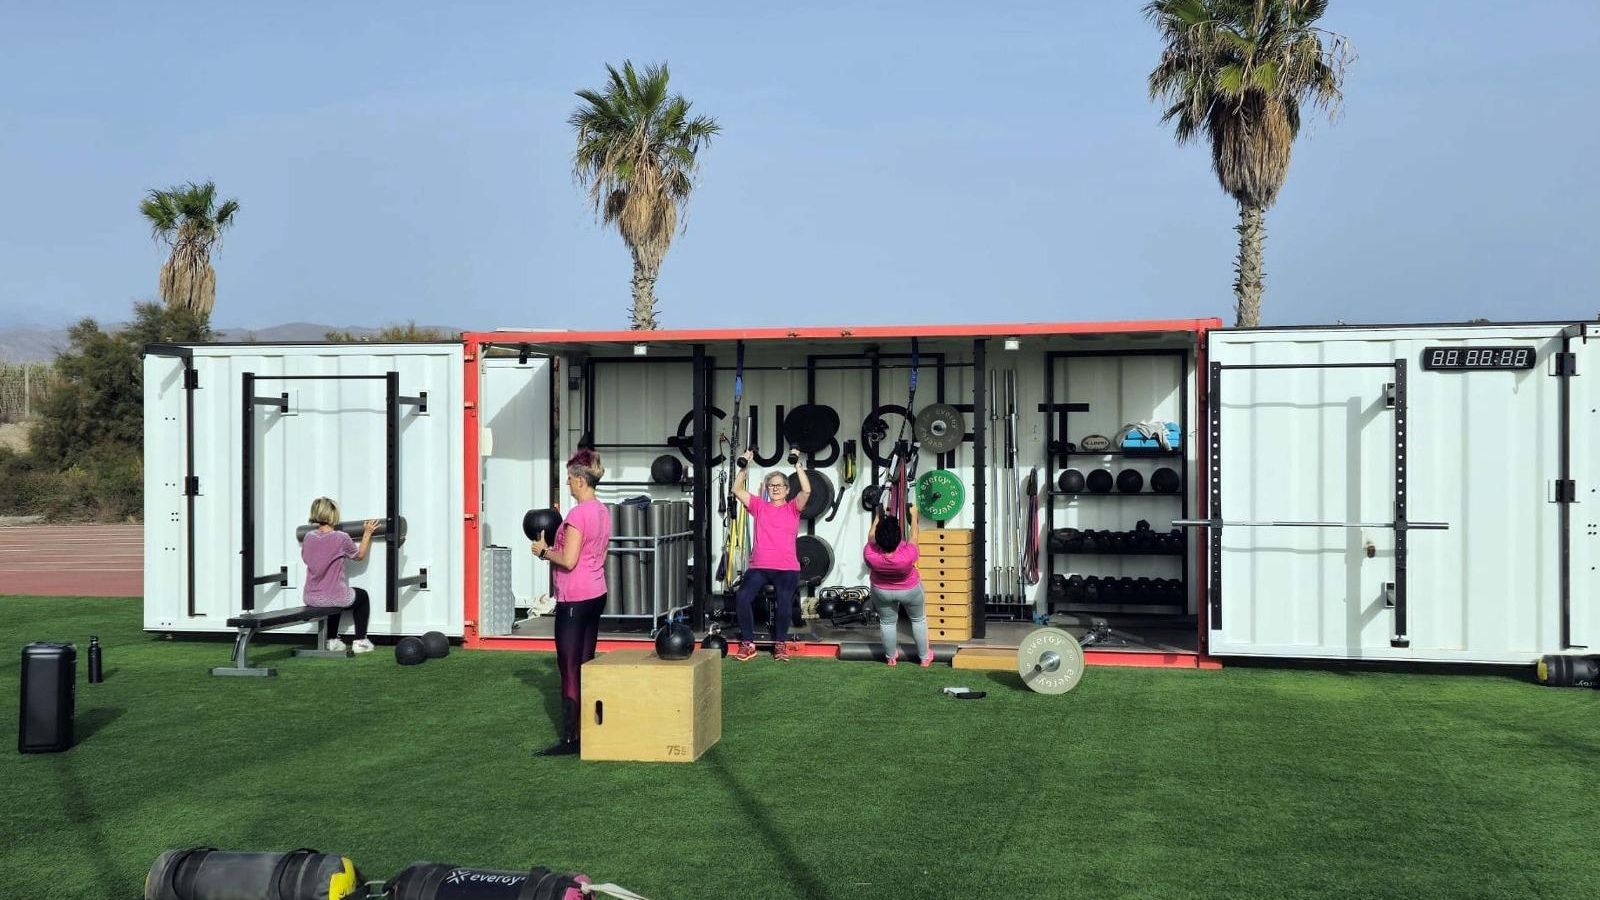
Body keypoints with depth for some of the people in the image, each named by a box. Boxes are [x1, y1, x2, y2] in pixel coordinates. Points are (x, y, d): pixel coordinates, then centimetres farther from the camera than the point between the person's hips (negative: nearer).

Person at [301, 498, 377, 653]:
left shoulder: (308, 537, -1)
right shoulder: (341, 538, -14)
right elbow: (359, 555, 5)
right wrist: (367, 534, 17)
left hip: (310, 598, 5)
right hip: (333, 597, -5)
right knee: (362, 596, 28)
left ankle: (332, 640, 38)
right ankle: (360, 641, 27)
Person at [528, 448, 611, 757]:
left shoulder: (578, 514, -18)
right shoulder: (602, 511, 10)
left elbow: (568, 560, -21)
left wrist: (544, 551, -5)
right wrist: (554, 550, 13)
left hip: (574, 600, -9)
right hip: (596, 595, 9)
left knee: (569, 668, -5)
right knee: (586, 665, 13)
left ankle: (570, 738, -4)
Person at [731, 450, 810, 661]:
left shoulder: (793, 508, 11)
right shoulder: (759, 507, 16)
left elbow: (806, 491, -5)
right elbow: (737, 489, 10)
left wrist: (798, 466, -7)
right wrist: (745, 466, 2)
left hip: (787, 568, -1)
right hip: (759, 566, 2)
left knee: (785, 601, -24)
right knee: (743, 598, -22)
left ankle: (780, 643, -1)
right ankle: (747, 644, -7)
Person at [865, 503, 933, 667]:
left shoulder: (869, 555, -37)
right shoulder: (908, 555, -41)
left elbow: (870, 536, -14)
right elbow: (914, 536, -20)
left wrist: (877, 517, 0)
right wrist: (914, 515, -5)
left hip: (882, 591, 1)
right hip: (910, 590, -1)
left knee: (887, 622, 24)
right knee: (918, 620, 23)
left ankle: (891, 657, 40)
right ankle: (925, 657, 35)